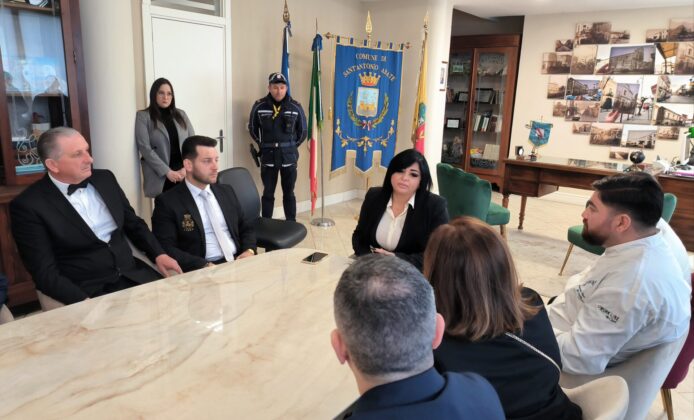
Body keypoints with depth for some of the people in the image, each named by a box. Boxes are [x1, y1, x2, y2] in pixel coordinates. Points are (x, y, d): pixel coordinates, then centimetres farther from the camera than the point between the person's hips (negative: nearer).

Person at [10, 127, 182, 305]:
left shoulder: (105, 179, 7)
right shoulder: (28, 206, -8)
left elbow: (134, 224, 16)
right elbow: (45, 273, -10)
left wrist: (158, 255, 1)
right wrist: (85, 303, -23)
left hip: (133, 276, 5)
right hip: (86, 293, -5)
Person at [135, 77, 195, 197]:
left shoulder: (181, 114, 13)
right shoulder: (143, 116, 2)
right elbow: (145, 148, -7)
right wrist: (167, 171, -14)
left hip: (185, 173, 3)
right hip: (161, 176, -3)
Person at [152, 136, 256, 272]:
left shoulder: (226, 192, 16)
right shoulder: (167, 201, -1)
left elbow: (246, 228, 20)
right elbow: (166, 249, -7)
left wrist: (249, 251, -1)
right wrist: (205, 266, -19)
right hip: (202, 271, -4)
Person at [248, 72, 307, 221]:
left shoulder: (295, 107, -3)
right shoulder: (259, 106, -5)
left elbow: (302, 132, 8)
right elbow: (253, 129, 9)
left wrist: (291, 147, 11)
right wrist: (265, 146, 12)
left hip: (289, 157, 0)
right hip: (268, 158, 0)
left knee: (289, 193, 8)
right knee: (268, 193, 5)